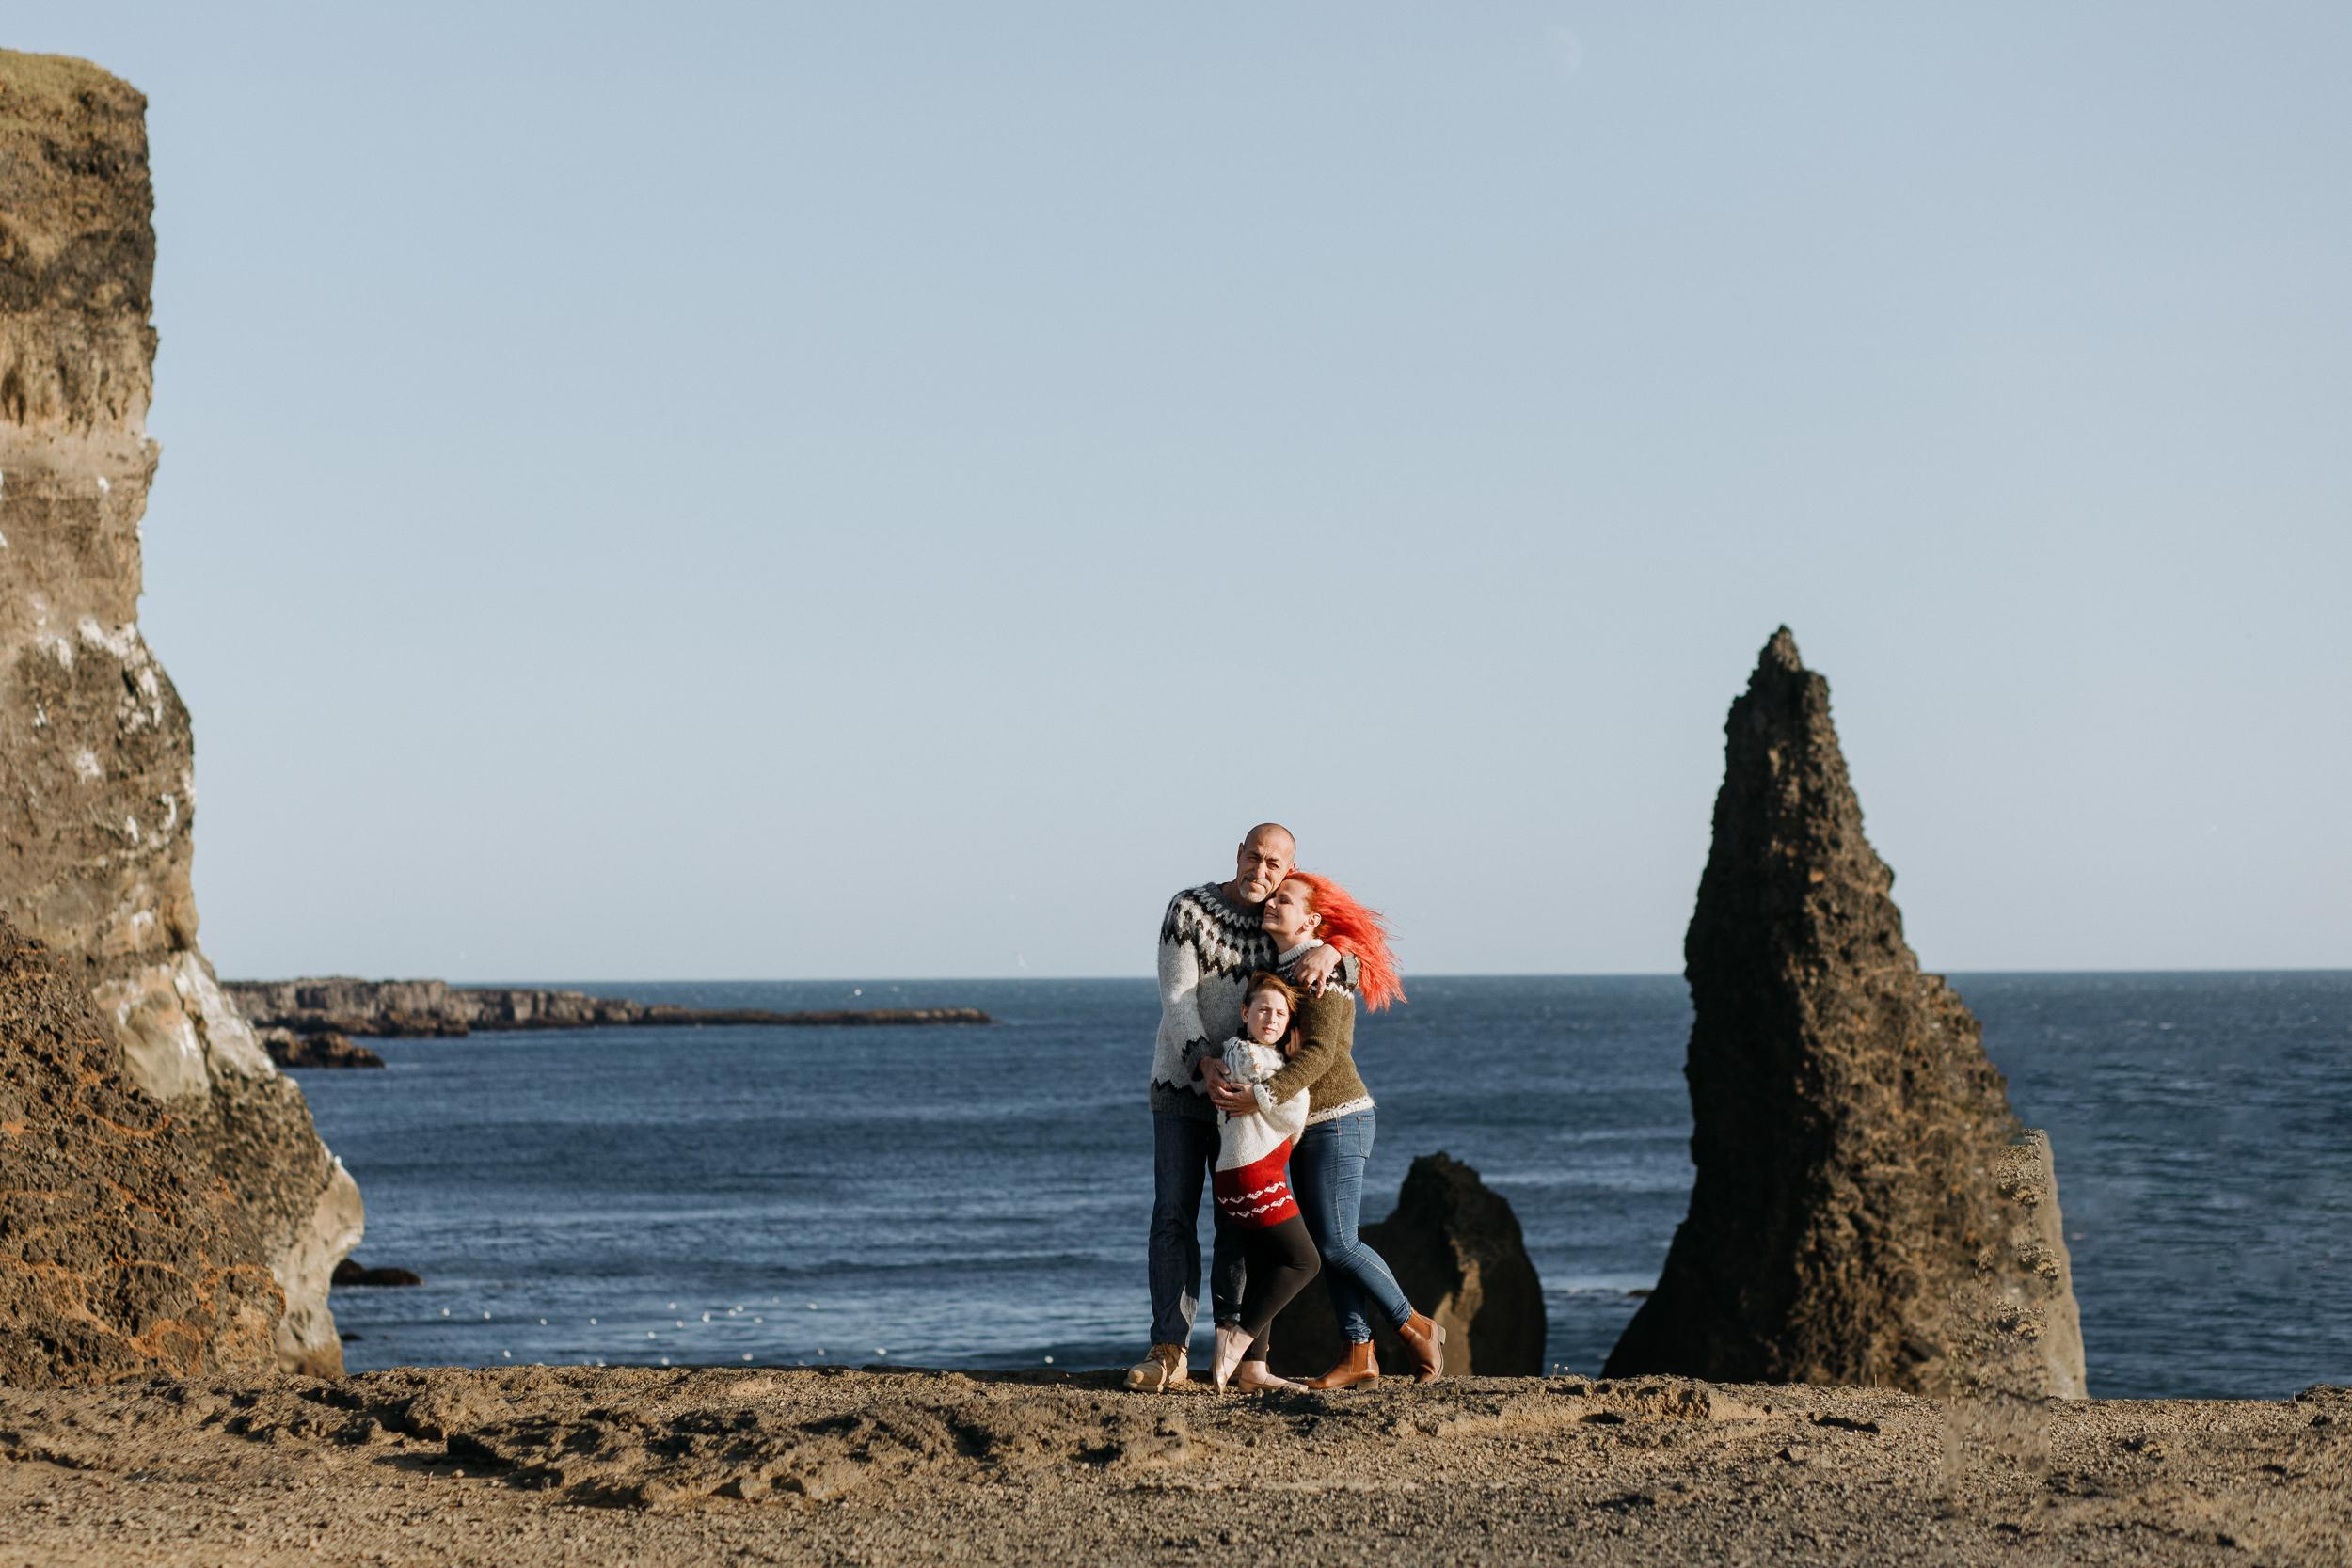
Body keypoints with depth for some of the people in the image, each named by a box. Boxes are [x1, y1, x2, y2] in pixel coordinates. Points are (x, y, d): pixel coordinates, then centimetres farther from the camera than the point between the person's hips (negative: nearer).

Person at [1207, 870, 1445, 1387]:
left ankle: (1415, 1327, 3)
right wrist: (1218, 1073, -5)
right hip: (1307, 1129, 9)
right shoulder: (1280, 968, 14)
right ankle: (1359, 1354, 7)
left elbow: (1319, 1052, -22)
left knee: (1336, 1244, -11)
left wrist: (1261, 1096, -30)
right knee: (1327, 1246, 5)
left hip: (1338, 1121, -9)